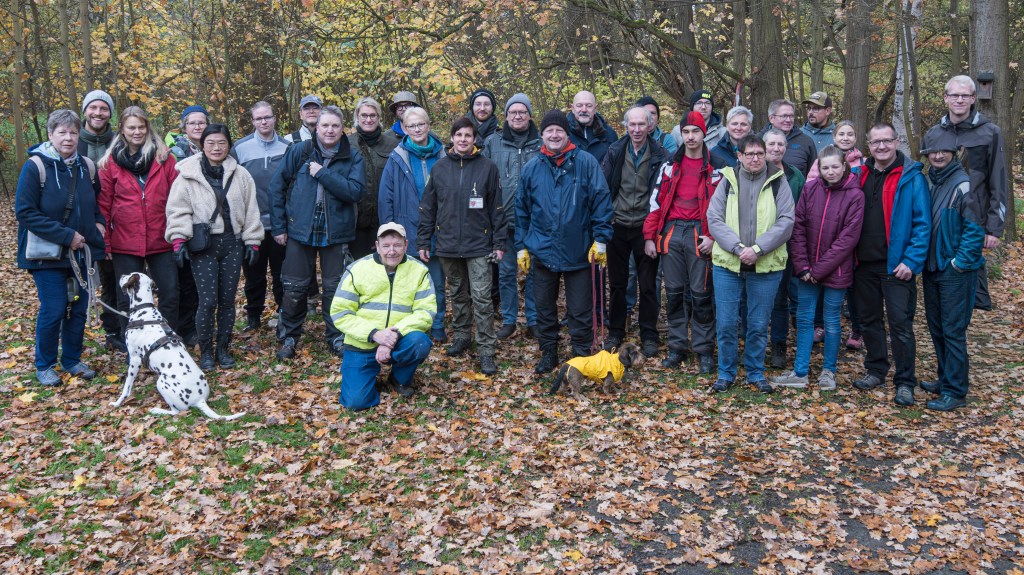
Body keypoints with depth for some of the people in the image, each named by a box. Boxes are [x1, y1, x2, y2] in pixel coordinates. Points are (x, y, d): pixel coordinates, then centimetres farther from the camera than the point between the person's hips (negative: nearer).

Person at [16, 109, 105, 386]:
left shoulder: (87, 166, 3)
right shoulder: (36, 166, -13)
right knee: (53, 311, -1)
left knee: (79, 309, 11)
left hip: (82, 252, 5)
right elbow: (25, 211, -16)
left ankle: (72, 359, 28)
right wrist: (65, 236, -19)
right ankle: (45, 365, 18)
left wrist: (98, 223, 3)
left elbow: (97, 202, 21)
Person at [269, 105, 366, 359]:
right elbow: (277, 187, 3)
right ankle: (288, 337, 24)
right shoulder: (298, 152, 0)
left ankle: (336, 338, 25)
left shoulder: (353, 157, -1)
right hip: (300, 231, 0)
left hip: (336, 233, 0)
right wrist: (278, 226, 0)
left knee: (335, 289, 9)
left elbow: (355, 191, -15)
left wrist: (322, 173, -17)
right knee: (295, 288, 6)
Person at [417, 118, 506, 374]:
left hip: (479, 246, -3)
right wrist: (423, 242, 5)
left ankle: (486, 351, 0)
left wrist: (499, 242, -2)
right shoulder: (439, 168, 5)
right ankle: (461, 336, 31)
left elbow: (497, 208, 1)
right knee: (458, 294, 15)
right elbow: (427, 208, 8)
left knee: (481, 298, -5)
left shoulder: (487, 167, 0)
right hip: (448, 245, 3)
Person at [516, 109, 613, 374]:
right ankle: (548, 354, 28)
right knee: (544, 307, 13)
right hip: (542, 250, 3)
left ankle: (583, 355, 20)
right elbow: (522, 210, 11)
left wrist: (600, 239, -11)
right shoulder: (532, 168, 5)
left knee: (581, 310, 6)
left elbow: (601, 201, -5)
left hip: (578, 251, -3)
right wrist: (521, 246, 9)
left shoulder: (586, 163, -4)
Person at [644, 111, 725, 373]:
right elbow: (657, 201, 9)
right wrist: (650, 236, 4)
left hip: (699, 235, -3)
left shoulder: (715, 168, 2)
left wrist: (713, 236, -9)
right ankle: (677, 347, 18)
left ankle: (704, 350, 11)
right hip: (672, 232, 3)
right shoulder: (670, 165, 10)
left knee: (700, 294, 0)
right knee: (674, 292, 7)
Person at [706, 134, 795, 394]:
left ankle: (755, 372, 25)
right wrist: (738, 248, -15)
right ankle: (726, 372, 20)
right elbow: (714, 220, -3)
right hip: (727, 263, 0)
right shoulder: (728, 180, 4)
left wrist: (757, 248, -16)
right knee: (726, 323, 3)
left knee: (759, 324, 8)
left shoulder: (778, 182, 3)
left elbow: (786, 222, -5)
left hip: (767, 265, 0)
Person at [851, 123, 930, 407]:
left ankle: (904, 382, 6)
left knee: (900, 324, -3)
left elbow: (923, 223, -10)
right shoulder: (860, 175, 8)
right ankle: (875, 370, 28)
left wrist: (911, 261, -17)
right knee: (869, 320, 14)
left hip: (896, 265, -5)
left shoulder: (911, 178, -7)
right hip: (864, 264, 5)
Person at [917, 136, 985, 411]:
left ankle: (955, 392, 4)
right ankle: (945, 379, 29)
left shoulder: (962, 184, -12)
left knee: (953, 331, -3)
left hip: (955, 272, -7)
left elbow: (974, 229, -13)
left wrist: (959, 262, -15)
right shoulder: (927, 182, 8)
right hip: (931, 269, 7)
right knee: (936, 327, 15)